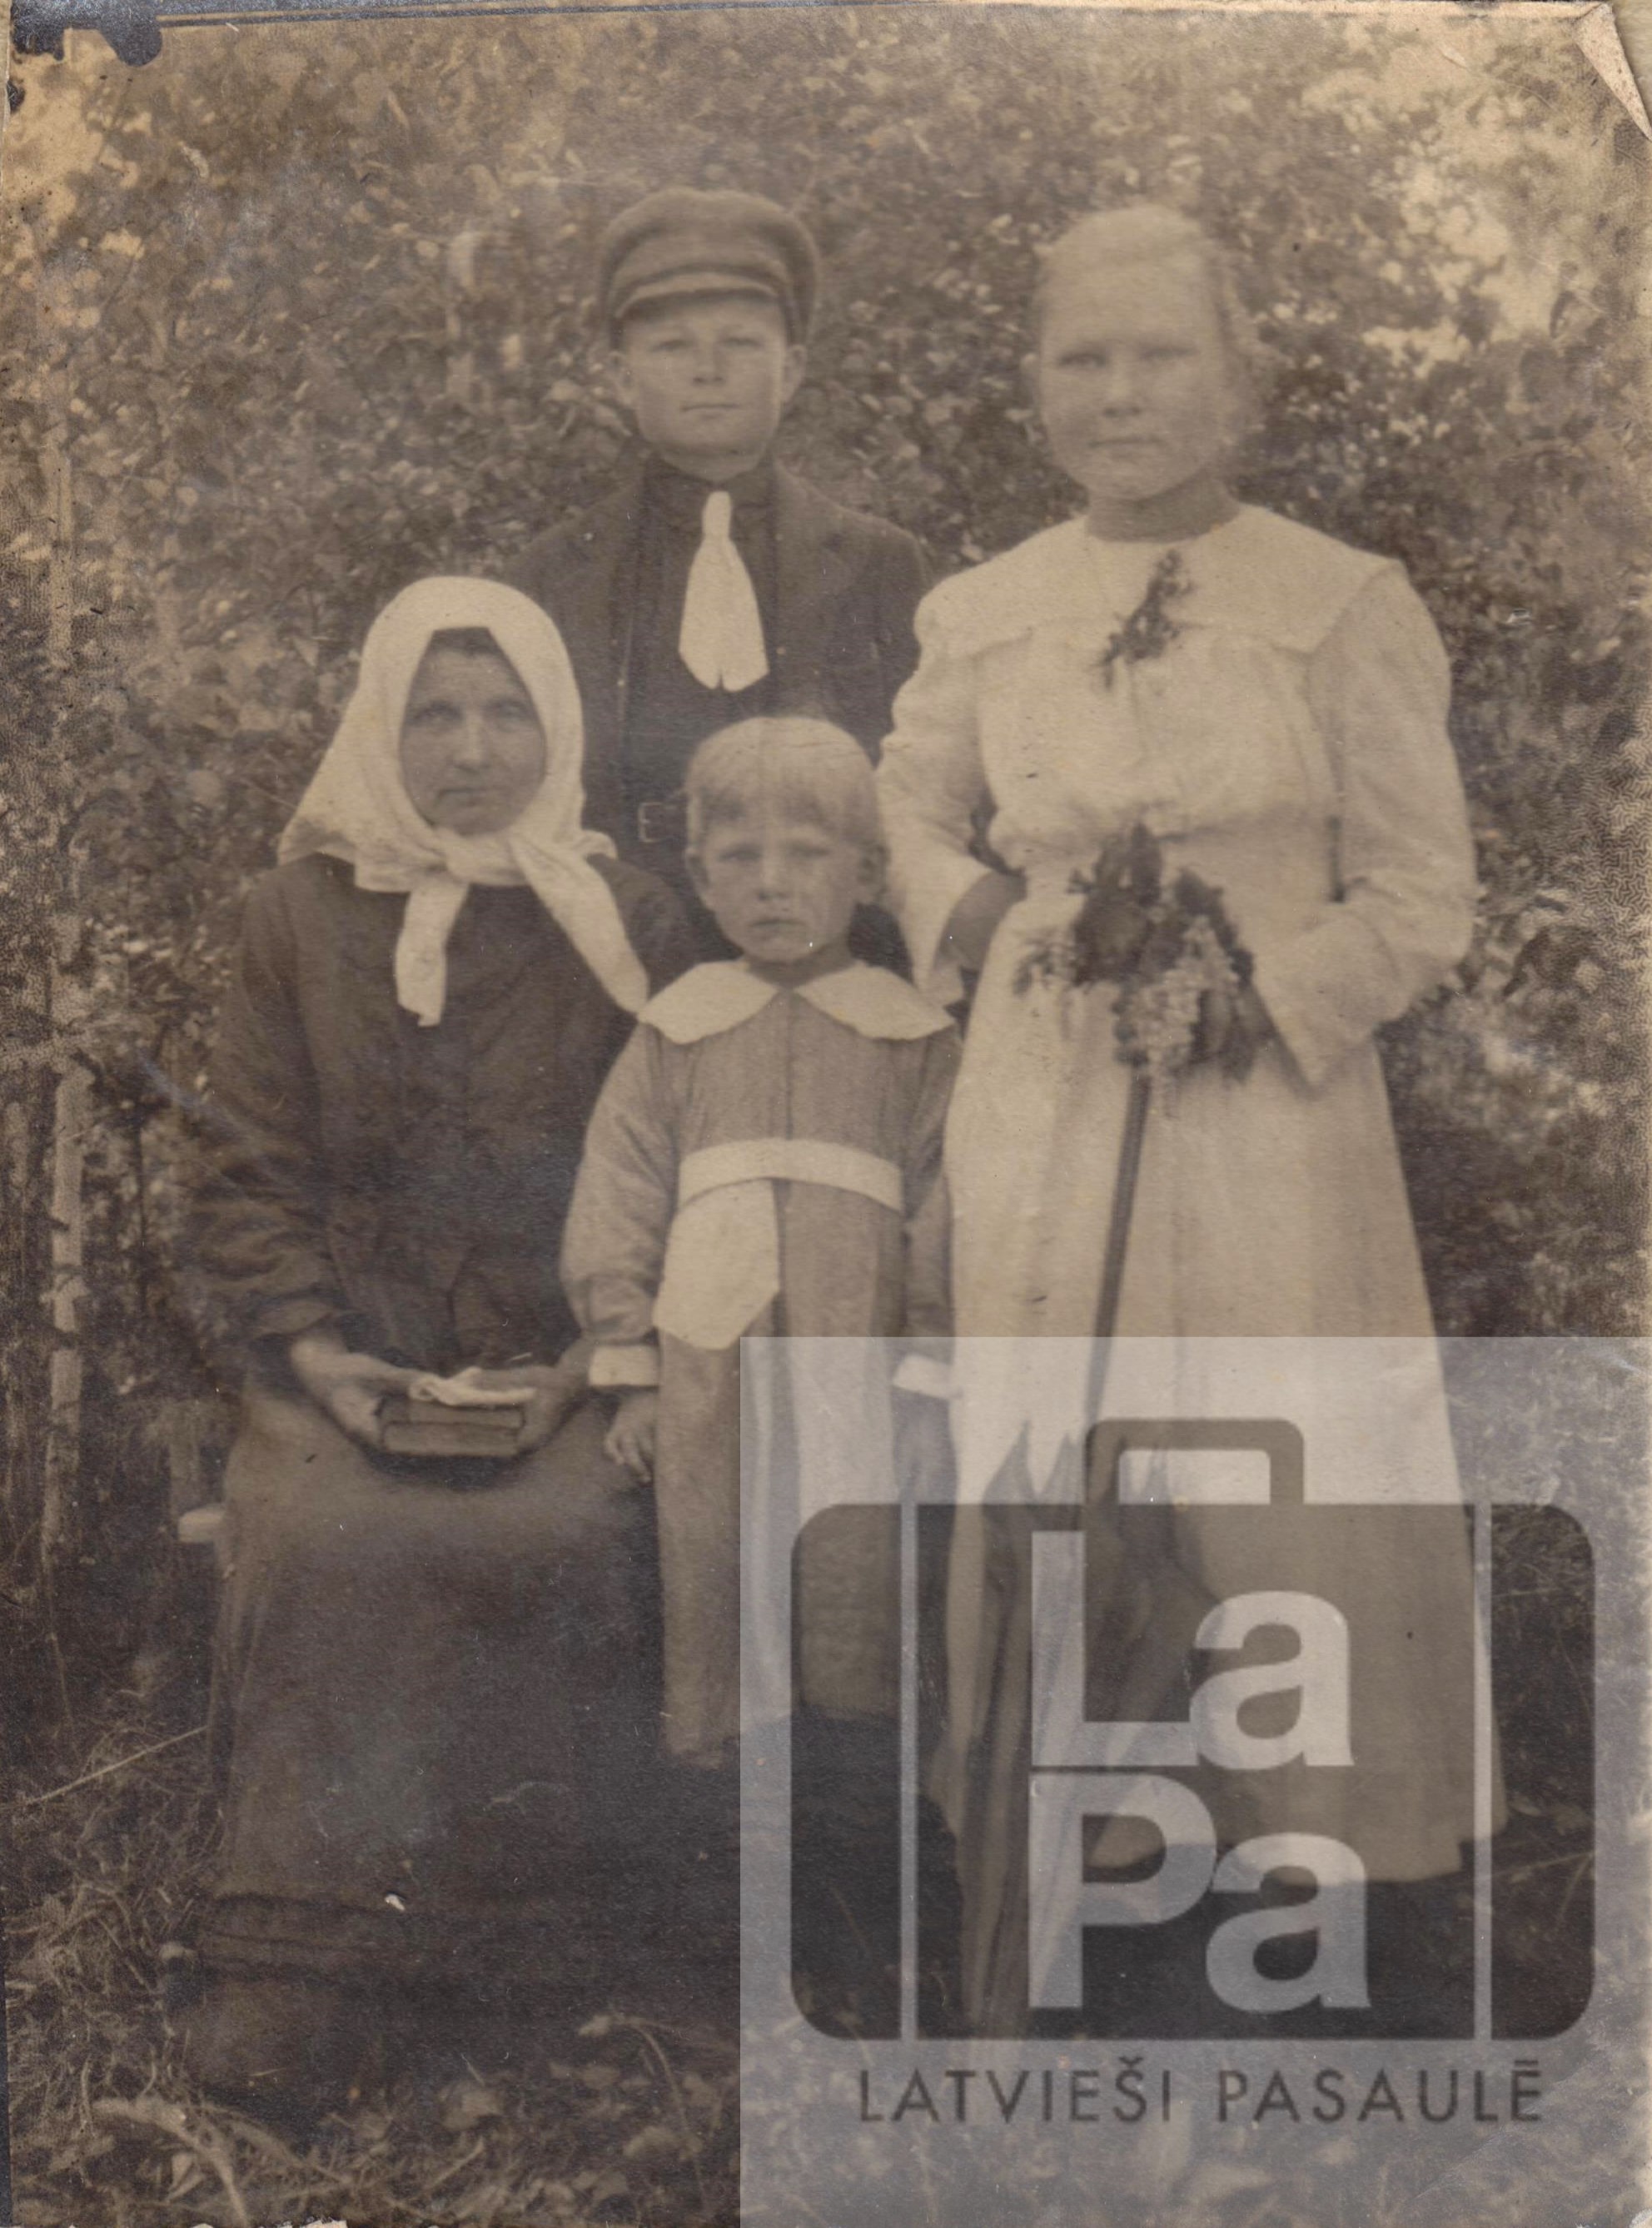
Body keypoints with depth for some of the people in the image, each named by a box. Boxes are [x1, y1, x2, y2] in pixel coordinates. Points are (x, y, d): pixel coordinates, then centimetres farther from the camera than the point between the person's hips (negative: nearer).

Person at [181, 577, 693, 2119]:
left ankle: (518, 1935, -13)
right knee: (325, 1541, -29)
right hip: (348, 1361, 1)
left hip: (558, 1362, 0)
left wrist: (589, 1360, -9)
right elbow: (249, 1164, 6)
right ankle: (294, 1978, -21)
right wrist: (309, 1349, -9)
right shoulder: (302, 910, 9)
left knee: (554, 1541, -30)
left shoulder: (620, 923, 8)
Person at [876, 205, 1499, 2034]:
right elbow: (913, 804, 24)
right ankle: (1047, 1969, 22)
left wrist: (1246, 1005, -14)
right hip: (1042, 1125, 3)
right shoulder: (978, 618, 7)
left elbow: (1421, 900, -1)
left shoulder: (1348, 609, -3)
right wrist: (978, 926, 4)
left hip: (1271, 1121, -2)